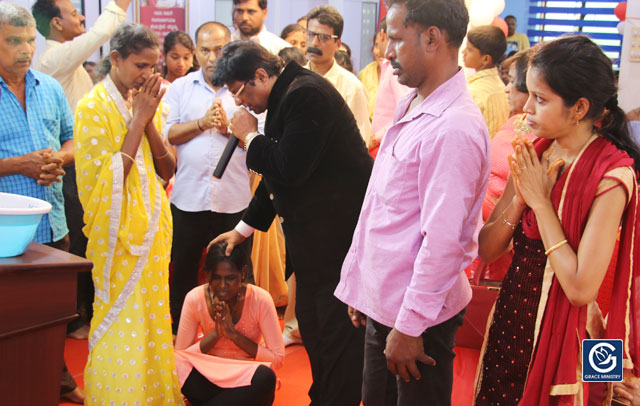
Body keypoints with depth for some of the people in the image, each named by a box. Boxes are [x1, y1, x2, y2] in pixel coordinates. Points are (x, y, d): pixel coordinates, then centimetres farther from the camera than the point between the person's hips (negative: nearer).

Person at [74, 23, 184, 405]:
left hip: (153, 228, 6)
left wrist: (149, 120, -9)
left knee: (152, 318, 13)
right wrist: (138, 120, -17)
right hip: (118, 234, -6)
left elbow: (168, 169, 4)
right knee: (123, 323, 0)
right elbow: (107, 178, -19)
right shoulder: (94, 107, -11)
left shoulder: (146, 102, 9)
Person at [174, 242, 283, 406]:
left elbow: (277, 359, -15)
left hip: (247, 379, 0)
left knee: (265, 377, -36)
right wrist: (215, 334, -23)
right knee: (176, 367, -31)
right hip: (210, 377, 0)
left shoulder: (260, 299, -15)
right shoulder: (194, 298, -11)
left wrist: (233, 333, -23)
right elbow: (180, 356, -9)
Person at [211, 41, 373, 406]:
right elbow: (278, 174, 21)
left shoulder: (307, 94, -18)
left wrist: (250, 137, -11)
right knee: (312, 325, 19)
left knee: (338, 333, -2)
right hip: (313, 235, 11)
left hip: (338, 234, -10)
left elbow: (290, 169, -27)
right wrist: (244, 228, 24)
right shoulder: (286, 96, 13)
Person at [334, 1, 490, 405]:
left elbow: (441, 241, -23)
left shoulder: (455, 128, -21)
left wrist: (409, 327, -19)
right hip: (382, 303, 8)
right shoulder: (411, 106, 8)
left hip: (420, 316, -8)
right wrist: (359, 286, 15)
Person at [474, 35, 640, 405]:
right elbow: (487, 249, 1)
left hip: (562, 333, -6)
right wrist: (520, 197, -16)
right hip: (512, 317, 6)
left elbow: (581, 288, -24)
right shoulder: (534, 154, 0)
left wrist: (540, 201, -19)